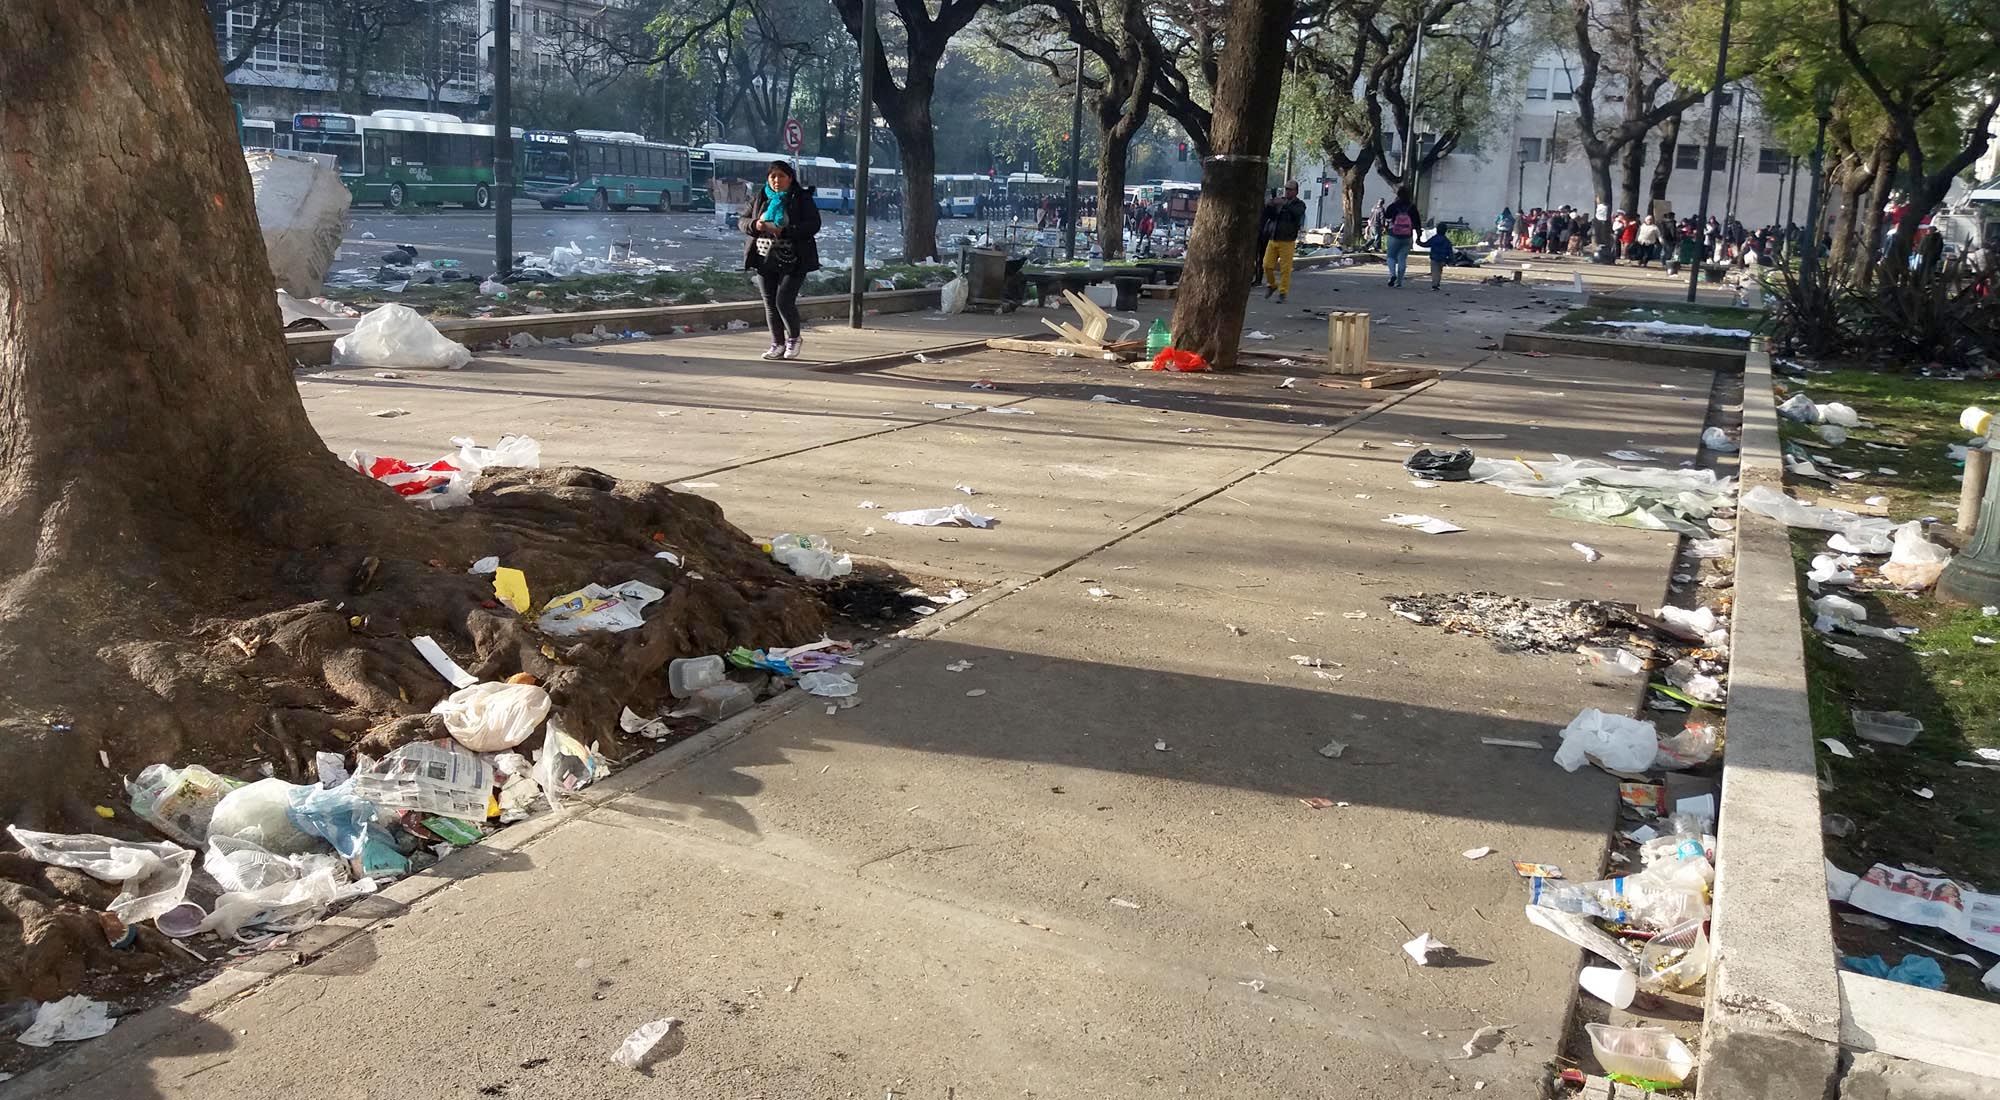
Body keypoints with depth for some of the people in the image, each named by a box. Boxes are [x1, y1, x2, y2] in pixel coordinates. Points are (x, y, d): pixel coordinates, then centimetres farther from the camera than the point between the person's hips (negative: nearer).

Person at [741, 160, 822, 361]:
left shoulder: (802, 199, -4)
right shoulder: (759, 198, 8)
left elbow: (813, 225, -13)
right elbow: (742, 219, 11)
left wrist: (784, 231, -24)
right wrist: (754, 225, -13)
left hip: (793, 261, -5)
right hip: (765, 260, 5)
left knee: (784, 301, -12)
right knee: (770, 303, 7)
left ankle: (793, 338, 13)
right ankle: (778, 345, 17)